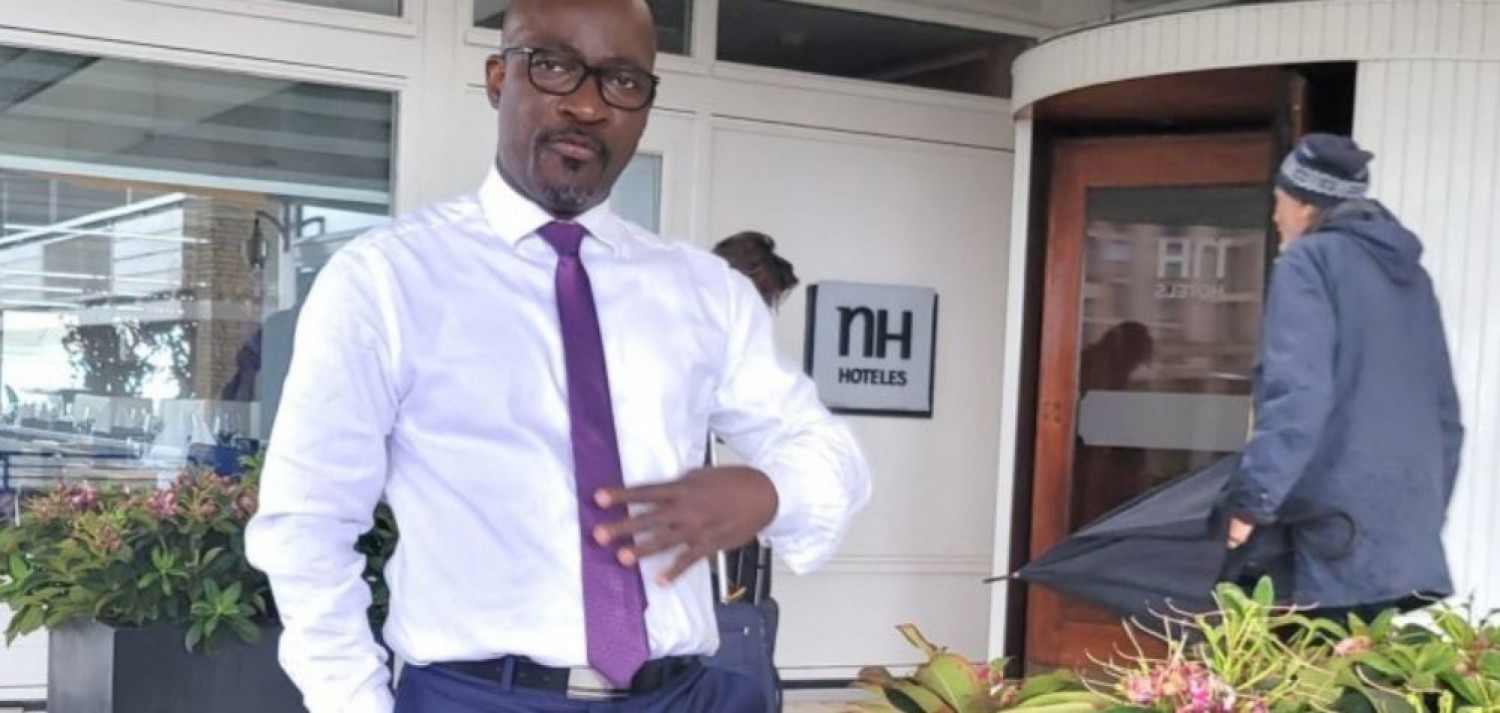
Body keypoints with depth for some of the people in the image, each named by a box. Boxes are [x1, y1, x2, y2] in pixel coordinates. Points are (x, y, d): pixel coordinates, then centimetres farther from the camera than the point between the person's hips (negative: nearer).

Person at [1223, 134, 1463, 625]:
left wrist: (1253, 499, -16)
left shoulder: (1310, 260, -3)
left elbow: (1296, 392, -17)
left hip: (1341, 532, -7)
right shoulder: (1410, 271, 20)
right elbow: (1444, 407, 22)